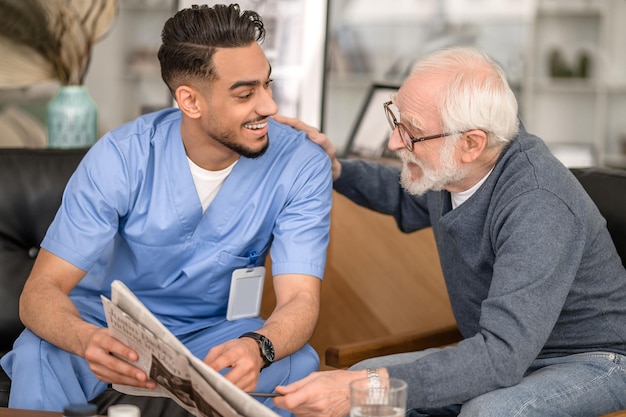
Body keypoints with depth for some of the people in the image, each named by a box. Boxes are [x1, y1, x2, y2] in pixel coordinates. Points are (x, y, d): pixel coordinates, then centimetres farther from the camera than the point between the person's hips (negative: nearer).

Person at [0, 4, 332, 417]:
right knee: (38, 356, -33)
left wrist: (257, 347, -50)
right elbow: (41, 290, -22)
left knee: (298, 365, -29)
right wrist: (88, 340, -48)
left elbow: (300, 299, -24)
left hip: (215, 334, 2)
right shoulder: (121, 156, -20)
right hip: (107, 324, -2)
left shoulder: (302, 166, -18)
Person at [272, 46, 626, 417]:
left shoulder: (538, 206, -31)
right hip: (503, 350, 7)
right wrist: (333, 167, 4)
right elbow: (409, 202, 20)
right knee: (350, 387, -6)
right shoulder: (451, 166, -7)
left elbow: (503, 355, -39)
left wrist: (365, 386, -46)